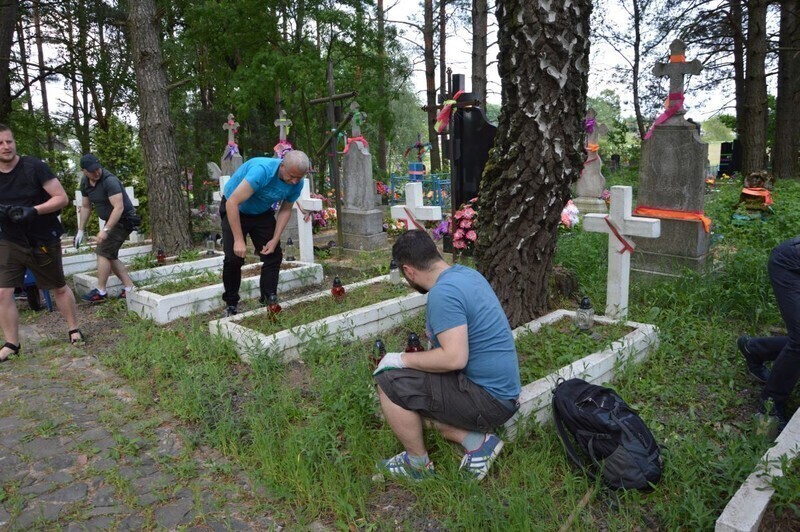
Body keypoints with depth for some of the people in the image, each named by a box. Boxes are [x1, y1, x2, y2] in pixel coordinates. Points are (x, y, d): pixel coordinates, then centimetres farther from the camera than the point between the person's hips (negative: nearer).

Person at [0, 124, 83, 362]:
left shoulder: (34, 167, -14)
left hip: (44, 240, -3)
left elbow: (62, 198, -14)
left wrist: (34, 210, -27)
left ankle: (74, 329, 30)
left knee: (59, 287, 12)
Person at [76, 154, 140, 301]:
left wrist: (105, 230, -32)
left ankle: (100, 291, -5)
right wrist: (80, 230, 11)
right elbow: (86, 207, 13)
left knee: (103, 252, -12)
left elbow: (119, 208, -29)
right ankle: (129, 287, 11)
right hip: (112, 221, 9)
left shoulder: (110, 181, -23)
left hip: (124, 220, -9)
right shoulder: (85, 183, 3)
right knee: (110, 256, 7)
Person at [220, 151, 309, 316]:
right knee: (234, 258, -12)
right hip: (234, 210, -5)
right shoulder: (262, 170, -37)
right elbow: (232, 203, -37)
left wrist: (275, 239, -12)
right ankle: (231, 304, 6)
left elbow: (285, 210, -3)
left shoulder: (296, 183, -19)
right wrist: (239, 240, -38)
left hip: (262, 213, 5)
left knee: (273, 255, -4)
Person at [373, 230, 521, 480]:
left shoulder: (442, 293, -24)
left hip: (490, 400, -10)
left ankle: (418, 464, 7)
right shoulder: (466, 272, 6)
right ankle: (477, 440, 8)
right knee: (410, 397, 17)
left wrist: (402, 359, -17)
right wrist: (436, 334, 36)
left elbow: (455, 358, -30)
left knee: (390, 382, -11)